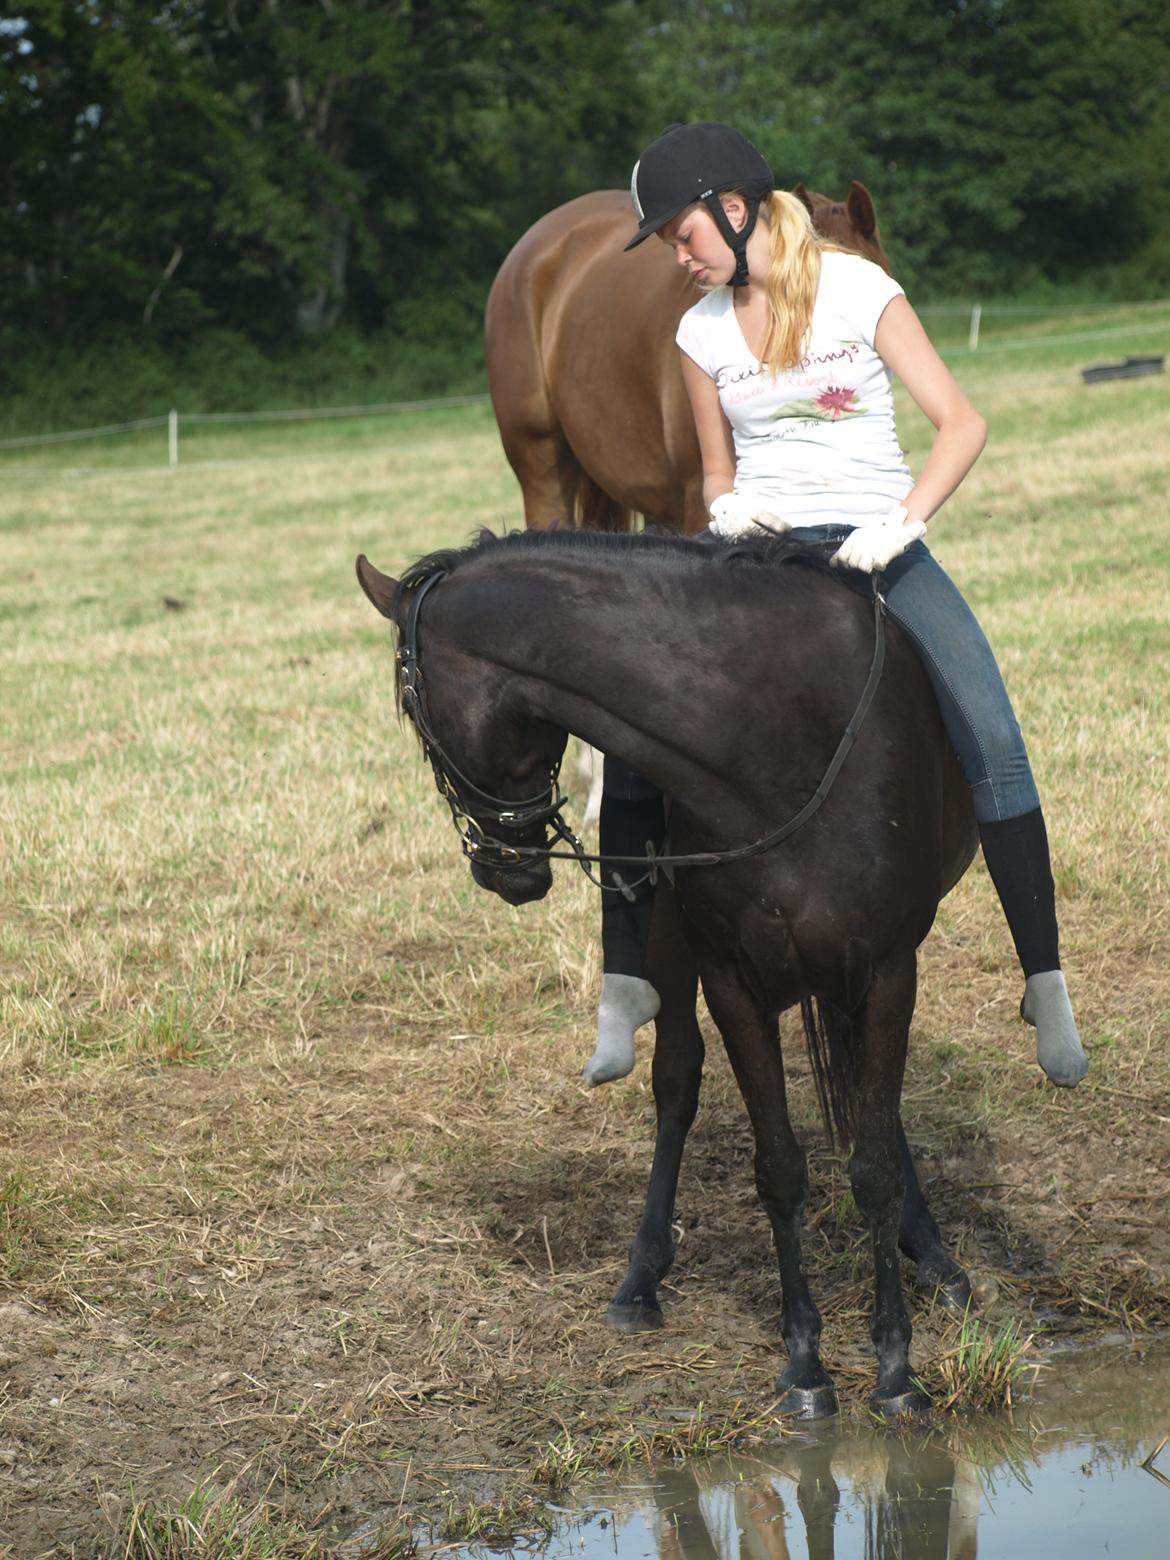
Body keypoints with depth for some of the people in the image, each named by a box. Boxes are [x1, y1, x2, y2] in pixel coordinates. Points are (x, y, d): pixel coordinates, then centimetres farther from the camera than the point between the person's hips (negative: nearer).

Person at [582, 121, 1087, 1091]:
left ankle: (1046, 986, -14)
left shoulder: (858, 291, -3)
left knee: (992, 740, -23)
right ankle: (627, 983, -9)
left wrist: (904, 522, -24)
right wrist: (726, 509, -8)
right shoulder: (703, 331, 8)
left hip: (875, 539, -3)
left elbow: (962, 421, -8)